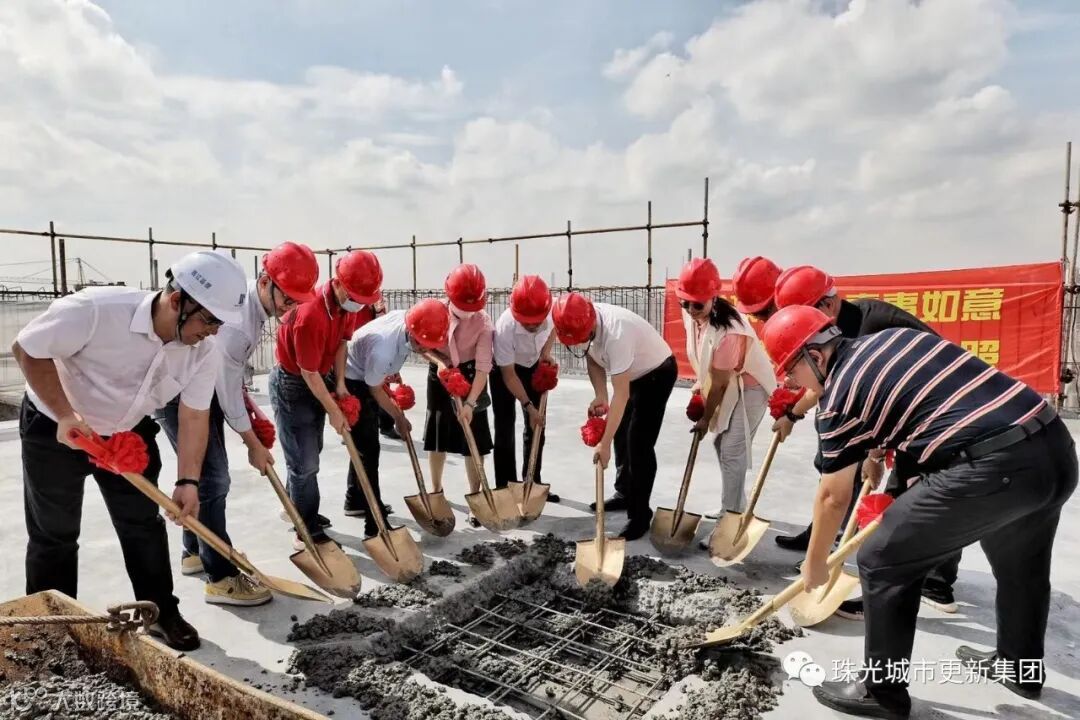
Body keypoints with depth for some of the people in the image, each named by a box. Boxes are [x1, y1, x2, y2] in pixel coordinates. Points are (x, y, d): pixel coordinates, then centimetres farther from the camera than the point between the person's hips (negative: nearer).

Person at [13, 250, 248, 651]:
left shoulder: (204, 353, -20)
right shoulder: (96, 310, -35)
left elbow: (195, 417, -12)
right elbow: (27, 349, -21)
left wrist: (187, 481, -20)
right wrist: (65, 414, -27)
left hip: (129, 434, 4)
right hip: (54, 430, -4)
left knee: (144, 524, 8)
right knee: (54, 535, 6)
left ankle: (162, 613, 22)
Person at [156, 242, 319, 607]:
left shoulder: (254, 301, -5)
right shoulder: (235, 320, -34)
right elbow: (228, 393, -24)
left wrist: (250, 405, 6)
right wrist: (254, 445, -13)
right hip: (179, 394, -10)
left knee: (207, 473, 17)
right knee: (212, 478, -9)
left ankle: (194, 552, 34)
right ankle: (221, 578, 0)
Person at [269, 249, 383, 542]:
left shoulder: (347, 302, -10)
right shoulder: (311, 315, -35)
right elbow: (309, 373, -26)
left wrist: (340, 383, -5)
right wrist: (333, 411, -17)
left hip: (320, 378, 8)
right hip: (292, 384, -8)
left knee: (310, 452, 19)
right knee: (305, 462, -3)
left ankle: (295, 507, 38)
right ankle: (309, 530, 11)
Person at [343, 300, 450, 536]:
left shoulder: (408, 320, -20)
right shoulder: (382, 349, -40)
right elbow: (375, 390, -22)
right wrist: (398, 417, -8)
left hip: (370, 379, 9)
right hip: (353, 384, -9)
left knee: (365, 443, 21)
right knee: (368, 450, -11)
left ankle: (355, 499, 40)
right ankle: (375, 525, -7)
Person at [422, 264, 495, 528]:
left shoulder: (483, 322, -23)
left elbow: (483, 366, -26)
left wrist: (470, 402, -33)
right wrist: (438, 361, -22)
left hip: (469, 379, -2)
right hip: (440, 377, 2)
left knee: (474, 443, -1)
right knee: (437, 439, 12)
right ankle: (436, 491, 33)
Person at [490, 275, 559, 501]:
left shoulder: (552, 311, -29)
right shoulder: (505, 328, -38)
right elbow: (509, 374, -27)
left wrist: (546, 351, -15)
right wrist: (528, 405, -27)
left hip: (534, 366, 4)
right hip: (504, 368, -4)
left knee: (536, 426, 7)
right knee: (505, 427, -6)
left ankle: (533, 483, 20)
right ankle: (505, 487, 5)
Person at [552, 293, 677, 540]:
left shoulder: (616, 334, -41)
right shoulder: (581, 323, -17)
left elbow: (621, 395, -38)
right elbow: (593, 359, 0)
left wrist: (605, 443, -36)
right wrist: (600, 396, -17)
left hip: (657, 373, -8)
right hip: (631, 373, 8)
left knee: (639, 443, -12)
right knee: (620, 434, 15)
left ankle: (640, 515, -3)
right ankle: (624, 493, 32)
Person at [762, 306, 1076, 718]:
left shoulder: (838, 397, -4)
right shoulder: (895, 336, 16)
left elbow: (833, 498, 6)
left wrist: (814, 564, 21)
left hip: (994, 465, -9)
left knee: (883, 561, 6)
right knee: (1018, 562, 32)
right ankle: (1019, 666, 56)